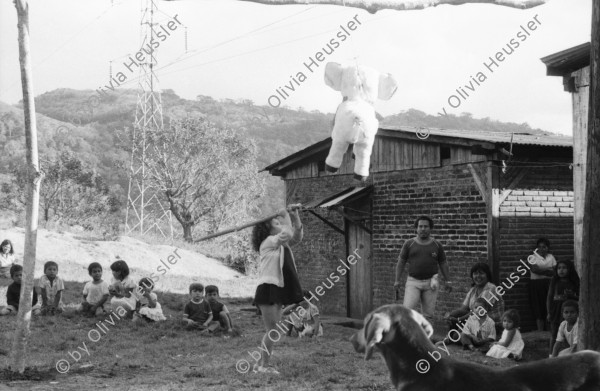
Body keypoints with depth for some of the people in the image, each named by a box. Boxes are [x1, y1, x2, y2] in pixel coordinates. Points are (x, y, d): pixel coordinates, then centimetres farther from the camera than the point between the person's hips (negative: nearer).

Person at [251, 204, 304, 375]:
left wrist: (295, 215, 0)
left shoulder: (282, 243, 16)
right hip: (268, 289, -9)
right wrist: (286, 215, -11)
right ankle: (264, 365, -1)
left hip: (278, 290, 9)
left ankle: (260, 364, 18)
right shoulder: (268, 242, -11)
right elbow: (288, 234, -26)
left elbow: (297, 236, 7)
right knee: (272, 330, -8)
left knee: (273, 330, 11)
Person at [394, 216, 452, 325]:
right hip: (413, 281, -1)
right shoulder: (409, 244, 5)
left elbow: (443, 264, 14)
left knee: (428, 314, 2)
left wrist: (448, 281, 9)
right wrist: (397, 281, 3)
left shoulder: (437, 245, 8)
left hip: (430, 282, 1)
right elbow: (401, 262, 7)